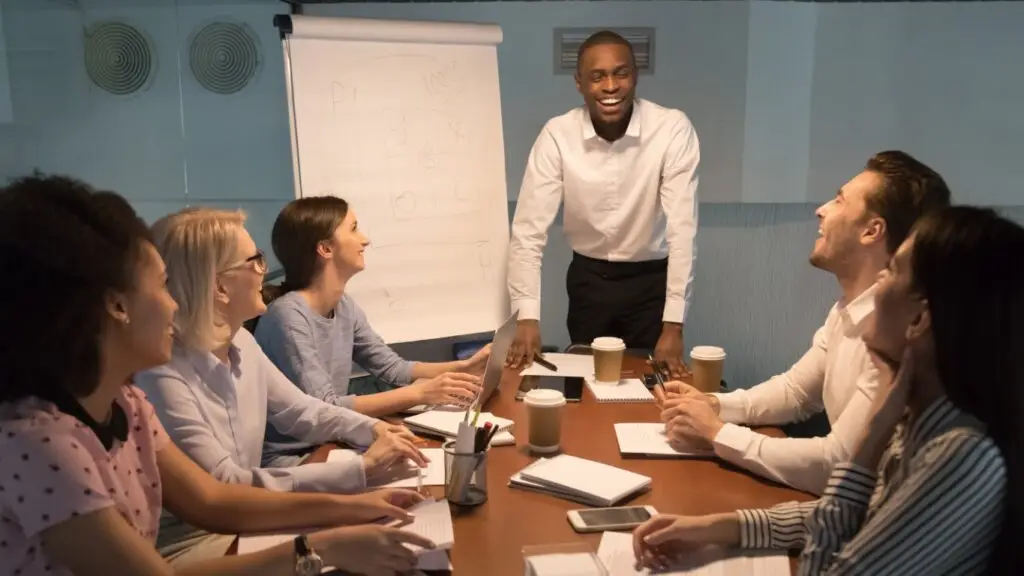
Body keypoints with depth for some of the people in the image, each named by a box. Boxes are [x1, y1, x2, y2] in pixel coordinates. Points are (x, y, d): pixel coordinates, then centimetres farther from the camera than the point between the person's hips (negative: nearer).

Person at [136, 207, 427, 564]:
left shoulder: (241, 342, 2)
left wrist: (374, 429, -6)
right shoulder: (162, 375, -26)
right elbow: (224, 488, -29)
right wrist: (362, 467, -29)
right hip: (190, 541, -7)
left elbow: (303, 412, 13)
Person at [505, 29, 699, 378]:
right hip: (588, 278, 2)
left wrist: (673, 325, -24)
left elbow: (682, 229, -20)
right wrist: (527, 318, -24)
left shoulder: (673, 130, -19)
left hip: (651, 280, -1)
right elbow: (528, 231, -16)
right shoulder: (557, 136, -15)